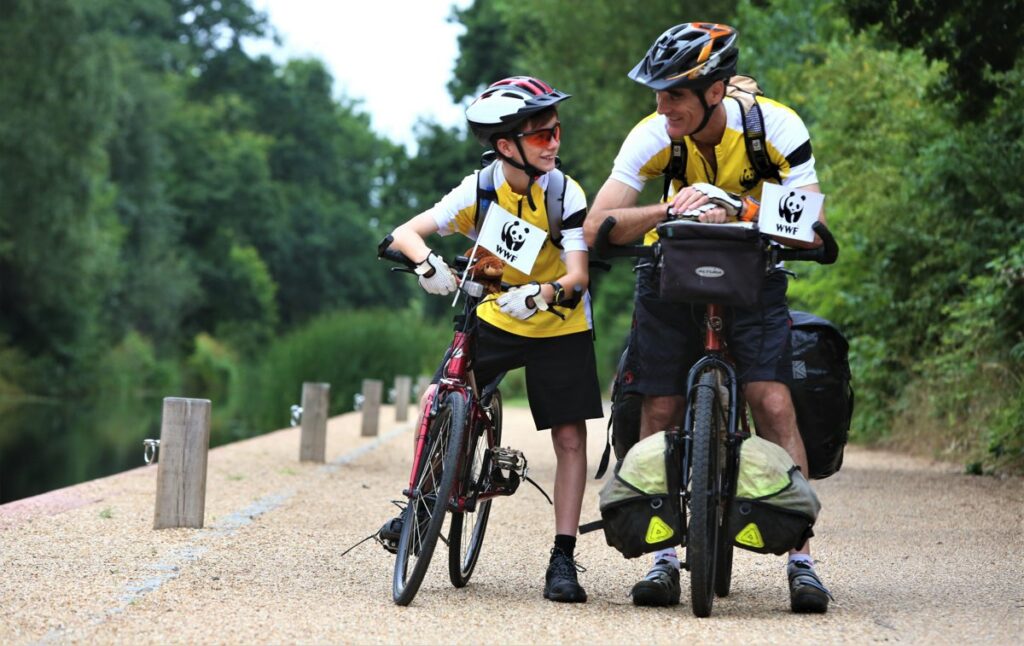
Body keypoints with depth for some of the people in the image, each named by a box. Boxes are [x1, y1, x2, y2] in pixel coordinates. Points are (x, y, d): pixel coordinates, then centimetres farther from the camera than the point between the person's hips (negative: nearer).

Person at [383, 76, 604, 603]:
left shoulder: (564, 193, -17)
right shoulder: (480, 191, -14)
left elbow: (578, 275, -24)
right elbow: (404, 233, -19)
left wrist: (540, 294, -45)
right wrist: (427, 261, -42)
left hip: (559, 326, -1)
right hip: (495, 317, 1)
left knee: (570, 437, -6)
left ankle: (563, 557, 1)